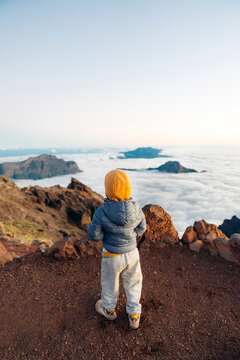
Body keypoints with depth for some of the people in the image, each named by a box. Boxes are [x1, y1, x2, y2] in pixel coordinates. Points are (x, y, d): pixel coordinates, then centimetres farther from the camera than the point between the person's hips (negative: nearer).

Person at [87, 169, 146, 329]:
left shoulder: (101, 212, -29)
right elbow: (141, 228, -4)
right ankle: (134, 316, 42)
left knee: (110, 283, 25)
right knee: (133, 282, 25)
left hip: (112, 256, -2)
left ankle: (109, 309, 51)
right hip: (132, 253, 2)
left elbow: (94, 235, -15)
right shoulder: (136, 208, -19)